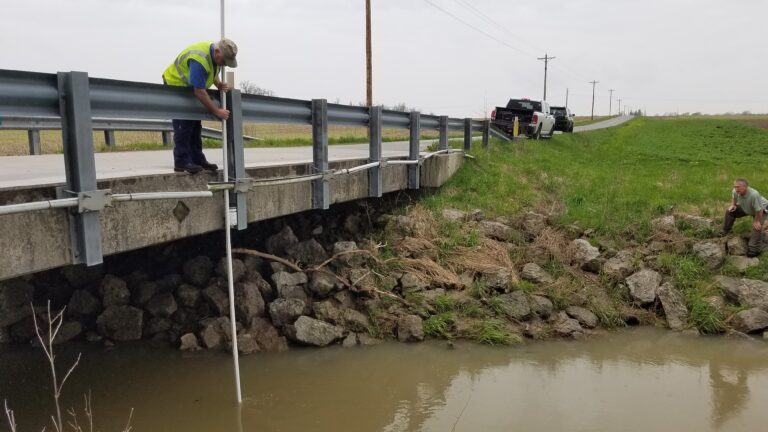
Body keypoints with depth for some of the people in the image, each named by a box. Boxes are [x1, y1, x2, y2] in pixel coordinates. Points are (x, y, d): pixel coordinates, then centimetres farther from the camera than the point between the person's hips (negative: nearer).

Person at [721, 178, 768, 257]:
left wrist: (757, 221, -24)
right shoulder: (735, 191, -26)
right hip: (746, 208, 7)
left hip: (762, 210, -7)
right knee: (730, 211, -2)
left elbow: (759, 210, -35)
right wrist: (733, 205, -10)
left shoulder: (754, 195, -46)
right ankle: (725, 232, 12)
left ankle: (754, 249, -24)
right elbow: (734, 197, 4)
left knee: (757, 226, -26)